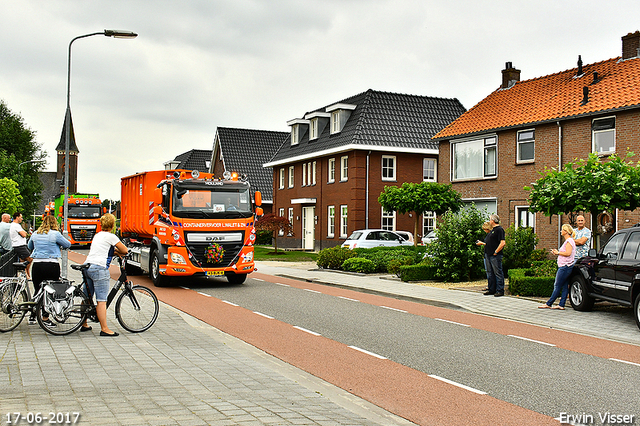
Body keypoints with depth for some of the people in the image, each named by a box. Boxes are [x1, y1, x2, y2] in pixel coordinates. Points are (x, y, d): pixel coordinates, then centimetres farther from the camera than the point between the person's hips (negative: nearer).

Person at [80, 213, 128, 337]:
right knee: (102, 300, -8)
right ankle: (104, 329, -9)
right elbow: (125, 250, 1)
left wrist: (114, 252, 21)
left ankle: (84, 325, 26)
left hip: (87, 266, 8)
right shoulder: (111, 236, -2)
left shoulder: (97, 235, 21)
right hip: (99, 267, -8)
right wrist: (118, 252, 20)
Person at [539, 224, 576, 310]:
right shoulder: (568, 241, 20)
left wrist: (558, 253, -11)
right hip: (564, 266, 10)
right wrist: (557, 252, 13)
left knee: (557, 286, -6)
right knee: (564, 286, 7)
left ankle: (548, 304, -3)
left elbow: (568, 253, -22)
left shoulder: (569, 241, -11)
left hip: (565, 267, -10)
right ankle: (561, 305, 6)